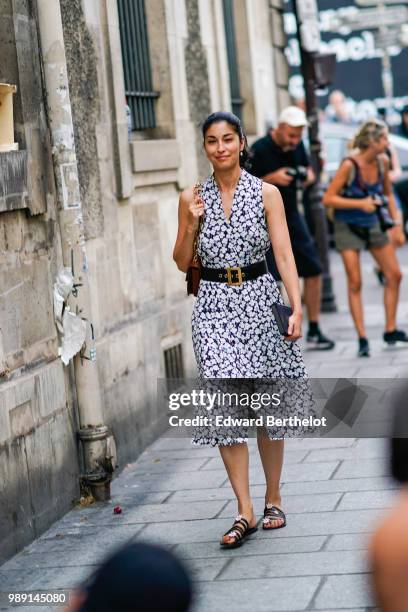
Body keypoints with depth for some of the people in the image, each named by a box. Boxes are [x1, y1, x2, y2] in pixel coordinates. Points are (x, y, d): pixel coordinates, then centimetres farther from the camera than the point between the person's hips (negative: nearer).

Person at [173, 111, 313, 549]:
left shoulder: (266, 194, 1)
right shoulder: (192, 198, 5)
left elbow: (284, 254, -4)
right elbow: (182, 262, 9)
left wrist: (297, 307, -14)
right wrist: (190, 224, -8)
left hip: (259, 300, 0)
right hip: (214, 305, 0)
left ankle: (272, 499, 23)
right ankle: (244, 512, -7)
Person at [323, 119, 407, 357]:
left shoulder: (382, 162, -6)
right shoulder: (350, 165, -22)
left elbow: (388, 193, 10)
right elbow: (328, 198, -21)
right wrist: (360, 204, -26)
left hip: (373, 224, 6)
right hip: (348, 227, -6)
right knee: (355, 282, -5)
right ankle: (362, 339, -1)